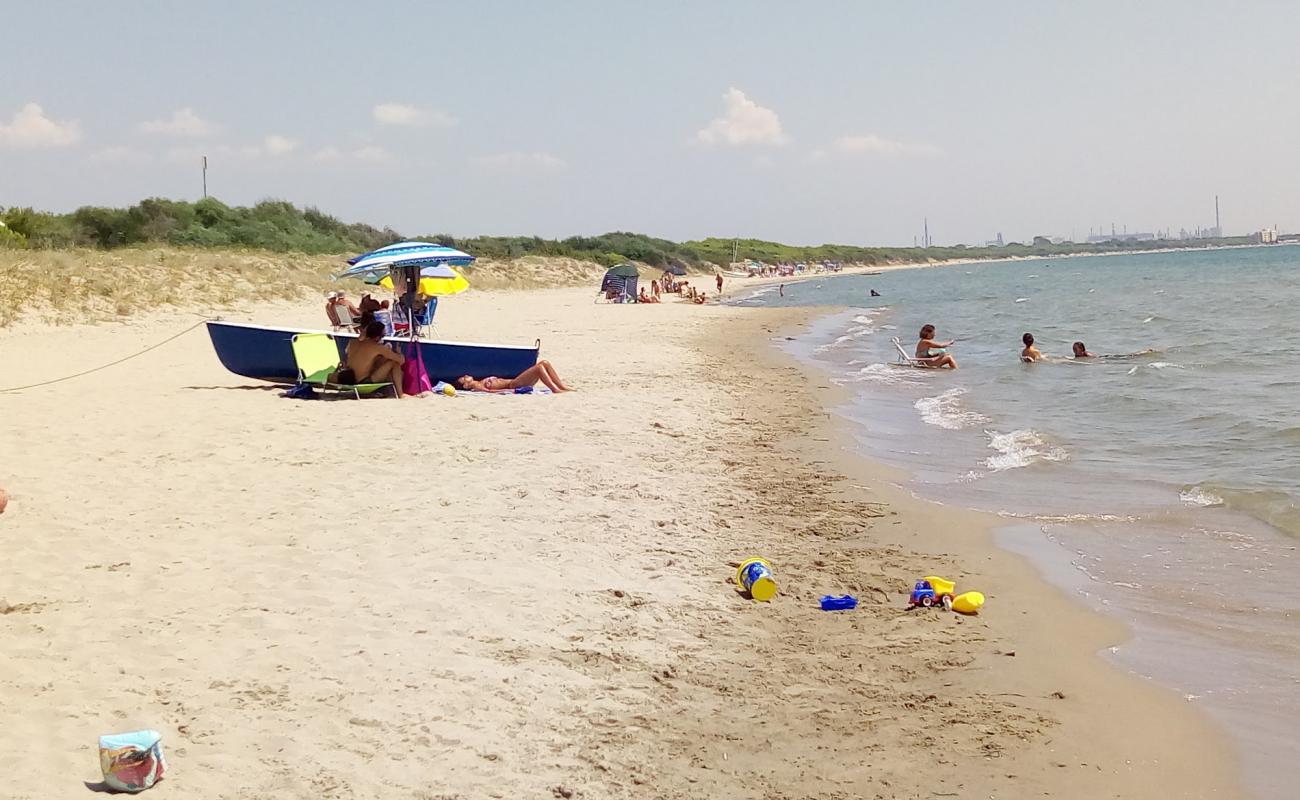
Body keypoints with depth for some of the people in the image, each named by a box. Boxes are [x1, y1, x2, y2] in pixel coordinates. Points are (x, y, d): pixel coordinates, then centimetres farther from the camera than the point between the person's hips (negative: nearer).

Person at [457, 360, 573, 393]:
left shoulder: (480, 383, 23)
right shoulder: (476, 387, -5)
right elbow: (488, 391, -21)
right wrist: (507, 390, -31)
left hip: (514, 382, 10)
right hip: (513, 385, -10)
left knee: (545, 363, -3)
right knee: (539, 367, -24)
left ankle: (562, 387, -9)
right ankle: (555, 390, -30)